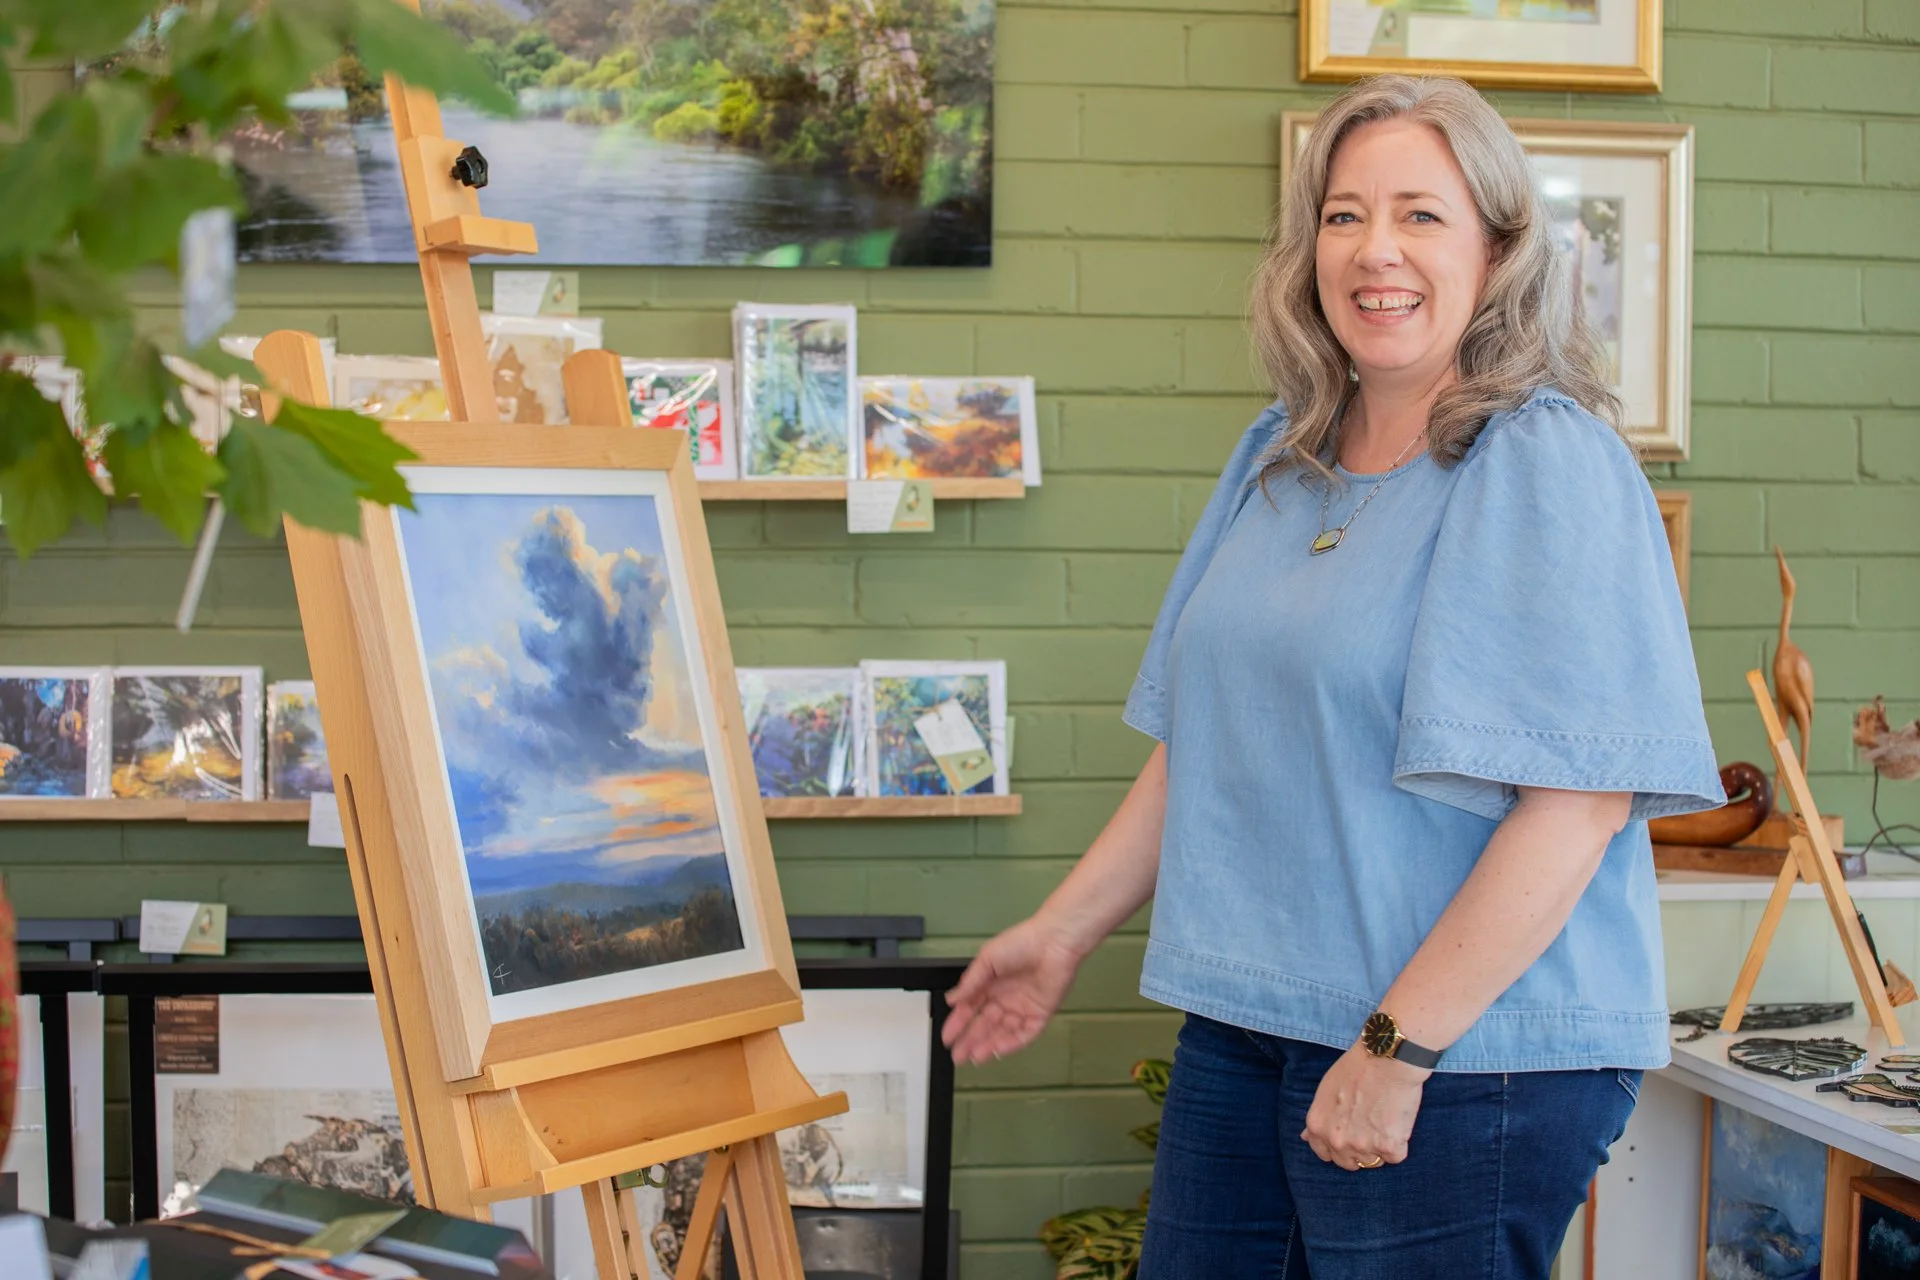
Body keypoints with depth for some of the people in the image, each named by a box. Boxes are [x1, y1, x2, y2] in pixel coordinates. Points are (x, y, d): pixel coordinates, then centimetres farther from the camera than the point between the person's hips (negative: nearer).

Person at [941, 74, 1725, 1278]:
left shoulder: (1548, 464, -12)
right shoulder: (1280, 459, 11)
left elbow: (1578, 800, -19)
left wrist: (1398, 1044, -20)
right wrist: (1065, 932, 16)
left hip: (1473, 1050, -7)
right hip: (1249, 1023, 7)